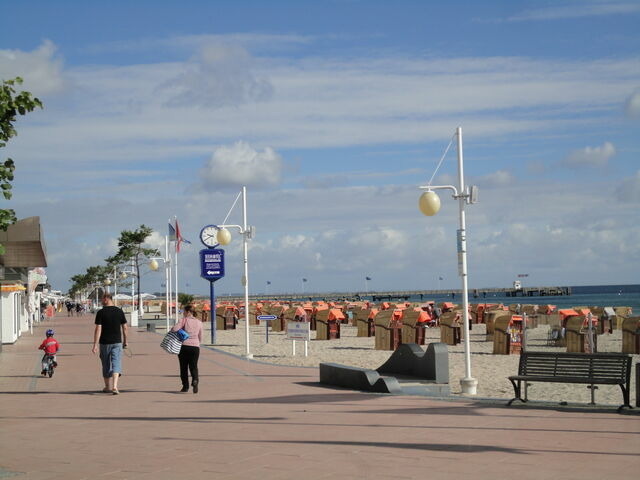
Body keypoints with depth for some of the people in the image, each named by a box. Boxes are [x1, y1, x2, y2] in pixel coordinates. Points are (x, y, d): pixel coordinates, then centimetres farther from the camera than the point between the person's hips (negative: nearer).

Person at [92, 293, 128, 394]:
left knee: (106, 365, 13)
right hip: (117, 342, 1)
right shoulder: (119, 311, 1)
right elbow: (124, 327, 5)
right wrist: (125, 341, 17)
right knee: (116, 364, -2)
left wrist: (95, 344, -11)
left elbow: (98, 329, -12)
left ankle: (108, 386, 24)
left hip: (104, 343, -1)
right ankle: (114, 386, -18)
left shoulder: (101, 312, -8)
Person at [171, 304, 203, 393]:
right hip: (195, 346, 3)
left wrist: (171, 330, 4)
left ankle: (185, 386, 11)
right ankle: (195, 379, -22)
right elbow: (200, 338, 16)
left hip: (184, 346, -3)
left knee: (183, 367, 10)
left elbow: (175, 329, -18)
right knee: (193, 366, 6)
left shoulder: (184, 320, -5)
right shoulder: (199, 322, 10)